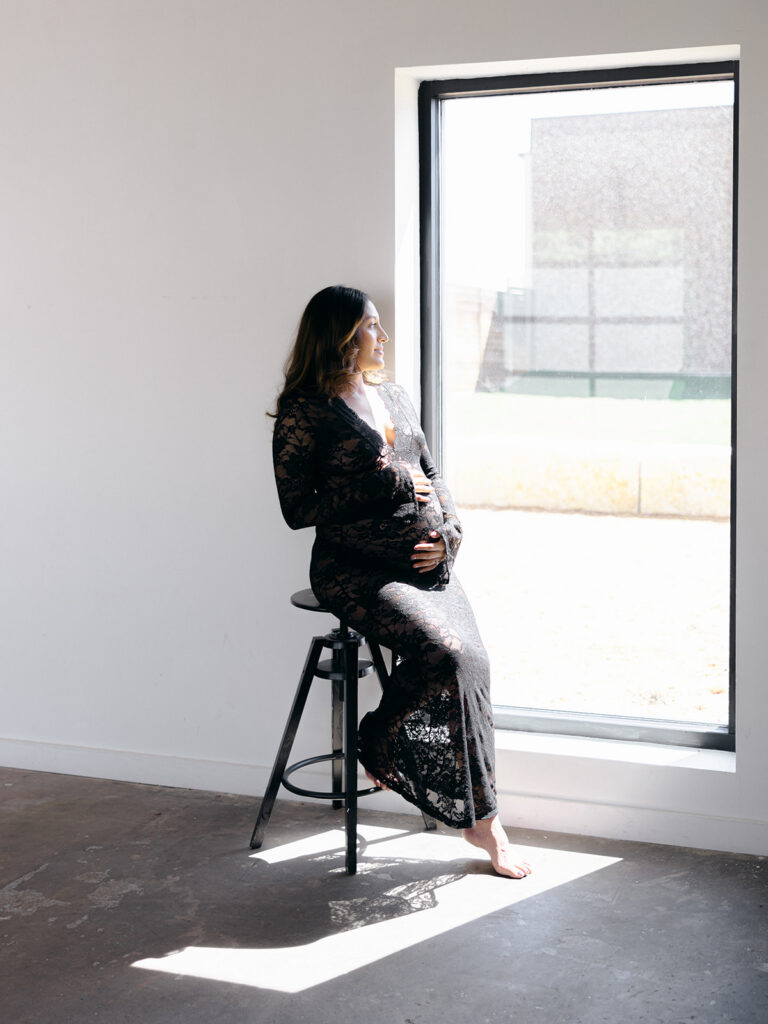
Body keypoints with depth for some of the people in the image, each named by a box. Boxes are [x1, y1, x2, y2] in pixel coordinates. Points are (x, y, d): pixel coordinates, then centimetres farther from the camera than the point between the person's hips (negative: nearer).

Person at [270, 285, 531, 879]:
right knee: (445, 649, -28)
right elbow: (298, 508, -9)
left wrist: (448, 531, 5)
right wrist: (385, 487, -11)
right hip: (354, 569, -6)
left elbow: (432, 475, 24)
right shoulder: (305, 412, -3)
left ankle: (478, 817, -6)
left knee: (468, 660, -18)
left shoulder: (396, 398, 18)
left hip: (425, 562, 6)